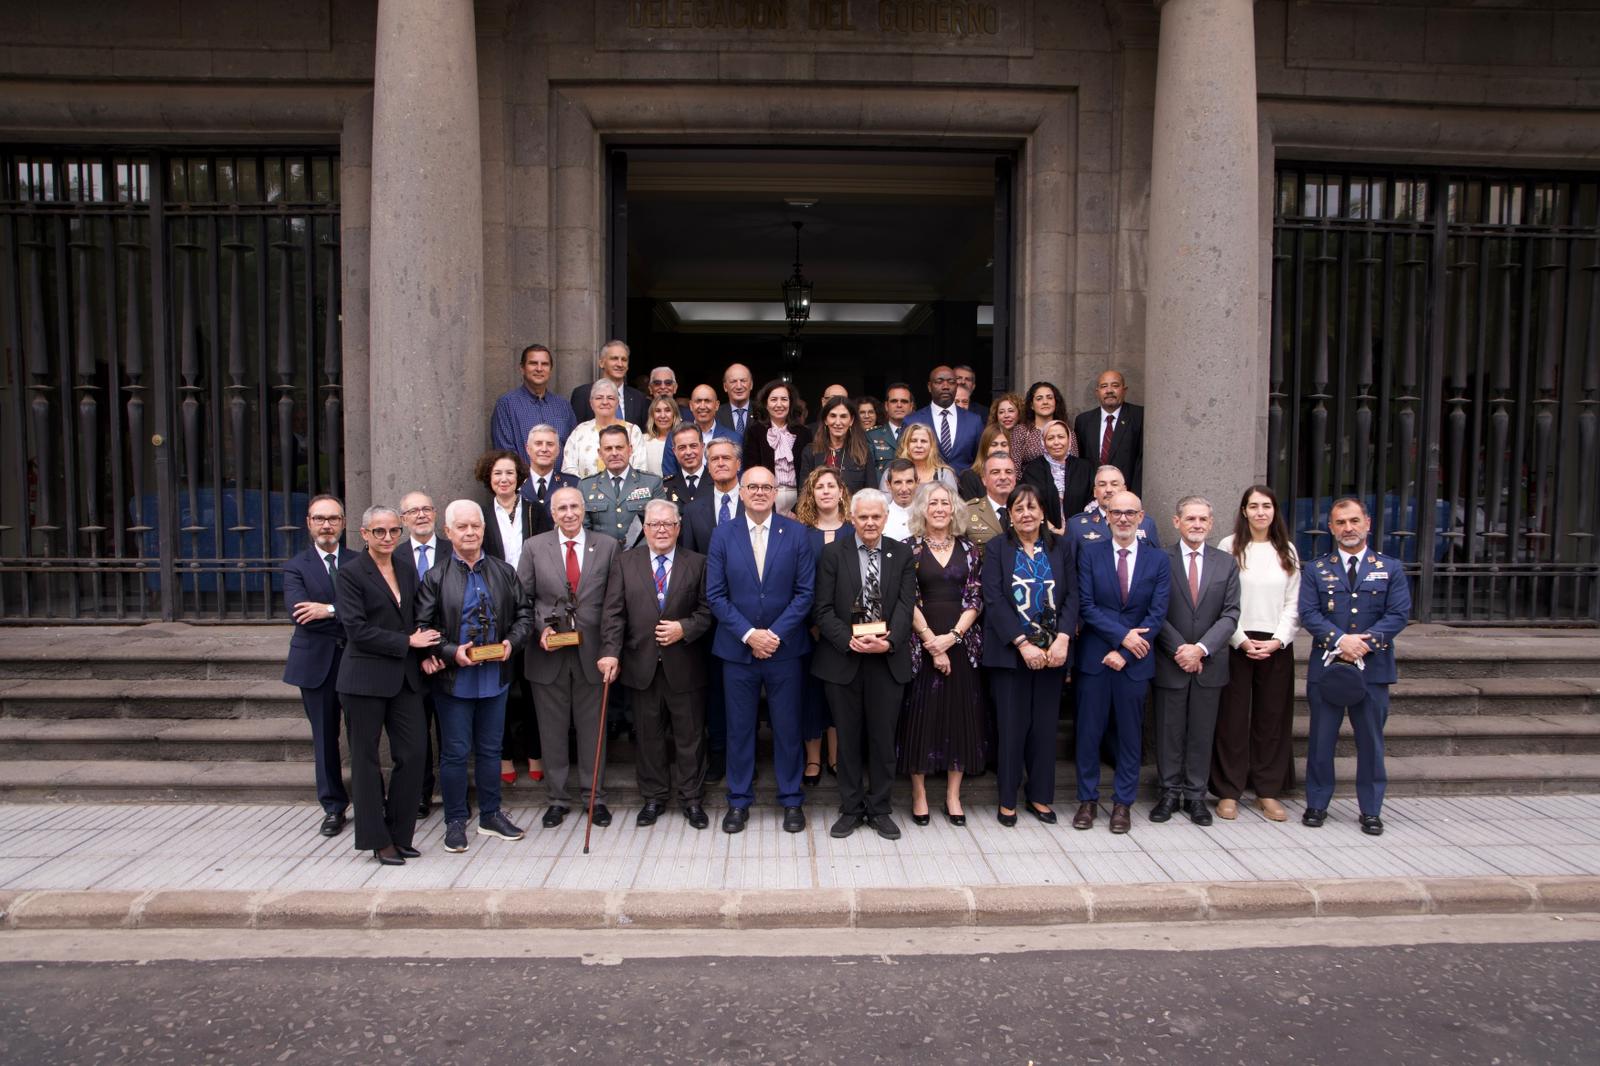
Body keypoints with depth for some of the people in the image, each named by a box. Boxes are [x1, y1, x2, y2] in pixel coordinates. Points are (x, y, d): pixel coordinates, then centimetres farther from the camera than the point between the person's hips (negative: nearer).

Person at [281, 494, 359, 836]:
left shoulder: (360, 563, 5)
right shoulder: (295, 567, 4)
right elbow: (299, 612, -13)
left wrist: (330, 610, -19)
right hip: (316, 663, 1)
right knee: (324, 737, 9)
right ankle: (333, 807, 22)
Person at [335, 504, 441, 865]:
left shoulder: (407, 571, 13)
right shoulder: (350, 573, -5)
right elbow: (357, 629, -14)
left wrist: (426, 650, 0)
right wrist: (407, 642, -12)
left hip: (405, 677, 5)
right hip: (366, 679, -5)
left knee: (413, 755, 1)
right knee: (366, 759, 5)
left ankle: (400, 835, 16)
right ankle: (377, 839, 17)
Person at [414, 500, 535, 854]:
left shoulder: (504, 572, 4)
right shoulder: (435, 577, -5)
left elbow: (524, 614, 7)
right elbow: (422, 628, -7)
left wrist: (511, 642, -11)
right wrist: (451, 652, -20)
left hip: (496, 677, 3)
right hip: (454, 679, -3)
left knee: (490, 749, 15)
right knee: (455, 753, 6)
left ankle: (490, 815, 28)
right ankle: (455, 821, 20)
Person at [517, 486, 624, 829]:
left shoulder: (607, 547, 1)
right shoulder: (534, 547, 3)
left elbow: (614, 602, -2)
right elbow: (523, 598, 5)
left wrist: (610, 651, -9)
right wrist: (541, 629, -11)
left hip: (591, 652, 0)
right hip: (548, 653, 1)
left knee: (592, 728, 9)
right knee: (552, 729, 10)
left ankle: (595, 797, 23)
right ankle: (558, 798, 24)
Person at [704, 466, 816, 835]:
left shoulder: (796, 533, -1)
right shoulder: (723, 535, 1)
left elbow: (805, 592, -3)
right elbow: (715, 595, -2)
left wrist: (775, 633, -12)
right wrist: (748, 634, -12)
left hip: (784, 648, 0)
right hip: (737, 649, 1)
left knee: (788, 727, 8)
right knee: (739, 728, 9)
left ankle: (791, 800, 23)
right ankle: (739, 801, 23)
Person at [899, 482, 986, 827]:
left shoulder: (969, 550, 8)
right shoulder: (910, 548, 0)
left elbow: (975, 599, 3)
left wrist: (952, 636, -10)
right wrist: (931, 642, -12)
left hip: (961, 643, 2)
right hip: (921, 644, -2)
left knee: (960, 714, 5)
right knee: (920, 713, 1)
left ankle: (953, 795, 16)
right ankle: (919, 794, 13)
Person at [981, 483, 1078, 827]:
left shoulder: (1062, 548, 7)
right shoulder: (996, 548, 0)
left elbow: (1072, 596, 2)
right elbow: (994, 599, -8)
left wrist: (1062, 640, -12)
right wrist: (1023, 644, -15)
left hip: (1051, 652, 2)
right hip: (1009, 652, -2)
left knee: (1045, 724, 9)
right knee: (1011, 725, 4)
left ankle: (1040, 796, 23)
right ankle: (1007, 799, 17)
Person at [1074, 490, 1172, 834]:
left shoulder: (1158, 559, 3)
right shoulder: (1090, 554, 1)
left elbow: (1157, 613, -4)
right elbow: (1087, 606, -5)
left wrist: (1124, 652, -12)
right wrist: (1122, 634, -15)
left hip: (1135, 660, 1)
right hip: (1095, 658, 0)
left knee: (1130, 734, 9)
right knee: (1088, 732, 5)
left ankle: (1123, 803, 21)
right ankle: (1088, 800, 19)